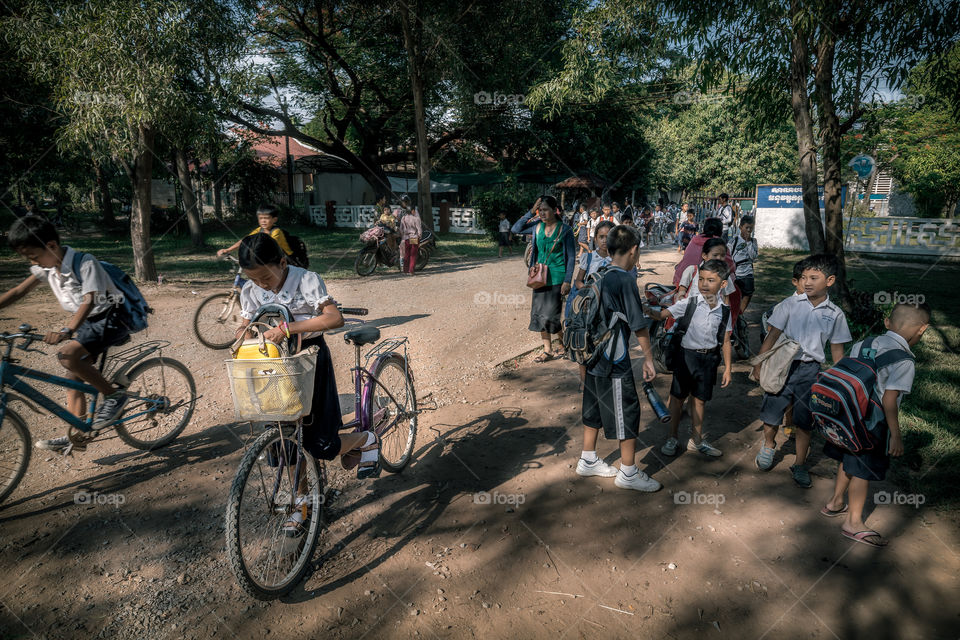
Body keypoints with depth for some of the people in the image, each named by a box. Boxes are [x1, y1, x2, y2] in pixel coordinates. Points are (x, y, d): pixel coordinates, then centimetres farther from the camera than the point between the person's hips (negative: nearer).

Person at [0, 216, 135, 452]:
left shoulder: (85, 263, -23)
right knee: (74, 377, 7)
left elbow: (89, 301, -33)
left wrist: (67, 331, -46)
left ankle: (114, 396, -13)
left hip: (112, 319, -9)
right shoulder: (46, 267, 0)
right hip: (87, 320, 9)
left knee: (67, 355, -28)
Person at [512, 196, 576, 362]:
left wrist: (567, 281, -11)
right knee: (538, 313, 6)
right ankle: (548, 350, 19)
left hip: (556, 278, -5)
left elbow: (571, 257, -6)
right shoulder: (537, 225, 4)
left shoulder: (565, 229, -8)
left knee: (551, 315, -6)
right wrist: (531, 213, -5)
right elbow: (516, 229, 2)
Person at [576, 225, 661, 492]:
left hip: (594, 357, 8)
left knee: (595, 408, 19)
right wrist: (648, 357, -6)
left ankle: (588, 460, 33)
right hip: (615, 361, -8)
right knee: (628, 412, 5)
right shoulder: (625, 280, -18)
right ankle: (628, 473, 16)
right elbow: (638, 325, -16)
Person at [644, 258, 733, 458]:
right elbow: (664, 314, -17)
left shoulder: (724, 310, -3)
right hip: (687, 355, -2)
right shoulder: (689, 303, -11)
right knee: (678, 397, 8)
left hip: (709, 358, 2)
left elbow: (725, 341, 4)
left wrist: (727, 369, 5)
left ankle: (696, 440, 31)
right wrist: (650, 312, -39)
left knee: (700, 399, 14)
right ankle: (673, 438, 25)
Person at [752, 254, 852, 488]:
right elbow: (773, 335, -1)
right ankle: (769, 445, 36)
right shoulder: (791, 304, -3)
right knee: (771, 414, 5)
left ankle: (799, 465, 26)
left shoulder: (835, 314, 1)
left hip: (810, 371, 1)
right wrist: (759, 363, -4)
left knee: (805, 422, 8)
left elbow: (837, 349, 9)